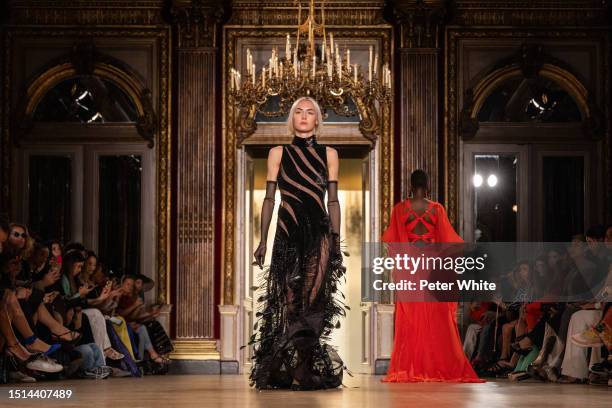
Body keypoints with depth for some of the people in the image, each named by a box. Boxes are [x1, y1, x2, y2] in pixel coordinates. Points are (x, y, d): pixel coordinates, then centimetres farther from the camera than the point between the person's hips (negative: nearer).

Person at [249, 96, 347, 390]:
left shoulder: (328, 154, 11)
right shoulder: (278, 153, 10)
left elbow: (333, 200, 11)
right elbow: (269, 198, 8)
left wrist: (336, 241, 6)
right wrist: (263, 240, 3)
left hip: (319, 232, 0)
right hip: (288, 233, 1)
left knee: (312, 299, -14)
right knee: (290, 303, -1)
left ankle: (302, 369, -10)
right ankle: (302, 369, 5)